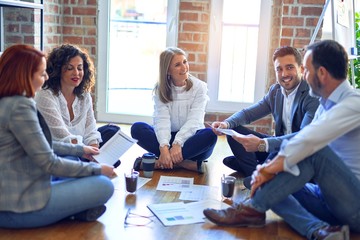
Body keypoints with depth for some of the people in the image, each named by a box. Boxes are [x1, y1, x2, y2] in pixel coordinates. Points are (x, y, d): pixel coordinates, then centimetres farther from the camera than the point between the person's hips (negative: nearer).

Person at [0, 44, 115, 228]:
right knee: (104, 185, -12)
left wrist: (79, 149, 23)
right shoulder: (20, 106, -22)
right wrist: (97, 169, -7)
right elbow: (49, 163, -19)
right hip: (18, 207, -10)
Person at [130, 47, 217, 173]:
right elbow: (162, 119, -15)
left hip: (191, 140, -1)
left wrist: (178, 143, -32)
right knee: (137, 128, -22)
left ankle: (159, 163, -33)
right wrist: (164, 148, -33)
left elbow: (194, 120, -16)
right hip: (168, 138, 1)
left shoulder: (199, 87, -5)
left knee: (210, 135, -33)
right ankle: (184, 163, -33)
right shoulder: (161, 89, -1)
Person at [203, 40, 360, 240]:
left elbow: (308, 141, -27)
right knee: (269, 185, -4)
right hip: (331, 200, 8)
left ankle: (252, 210, -19)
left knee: (313, 151, -29)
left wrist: (269, 169, -19)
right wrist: (267, 170, -9)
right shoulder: (326, 105, 11)